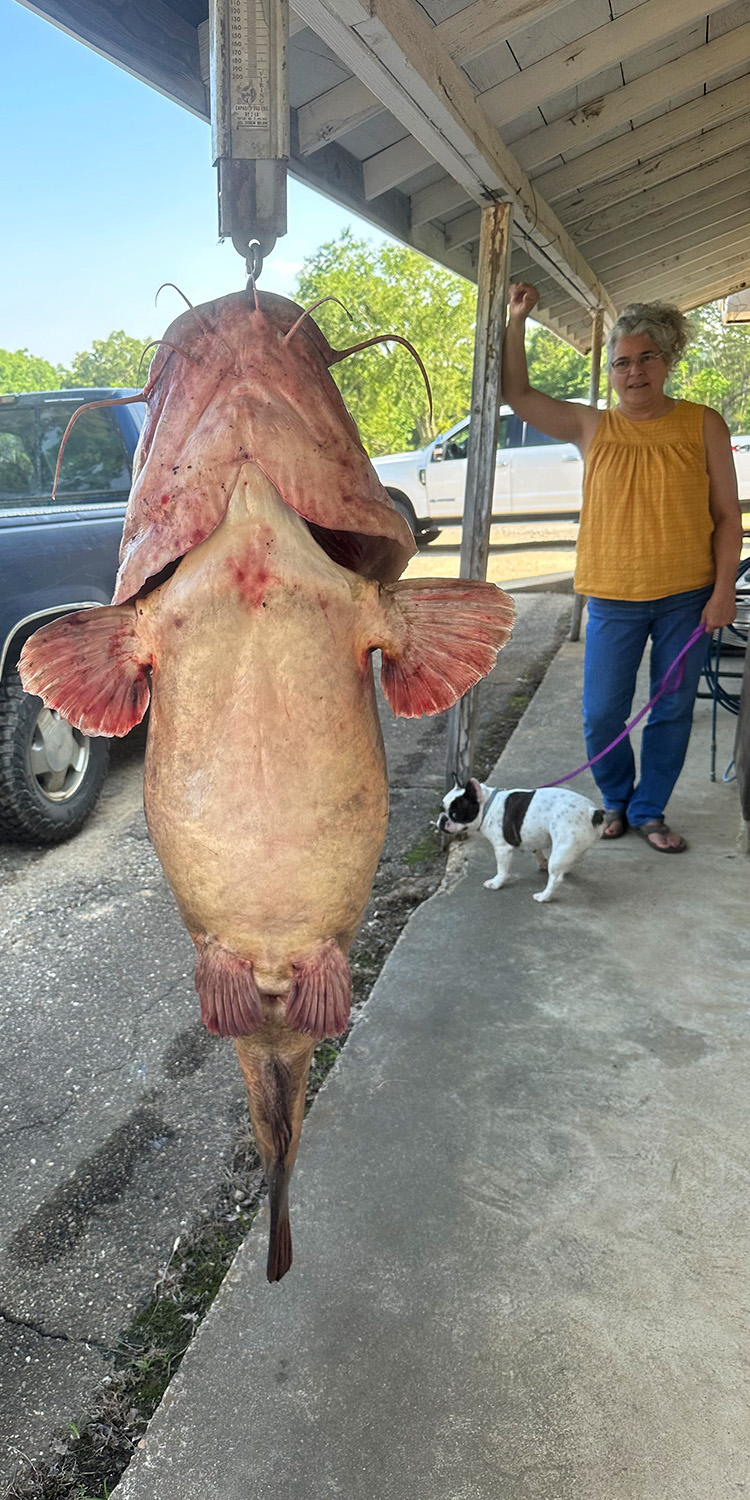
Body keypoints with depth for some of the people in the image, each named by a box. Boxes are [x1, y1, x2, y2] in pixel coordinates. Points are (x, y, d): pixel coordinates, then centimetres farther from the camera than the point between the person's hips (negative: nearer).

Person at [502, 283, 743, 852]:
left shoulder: (703, 425, 1)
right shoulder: (592, 427, 5)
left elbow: (727, 516, 1)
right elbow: (517, 392, 5)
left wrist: (723, 590, -6)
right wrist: (517, 320, -2)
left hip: (687, 597, 0)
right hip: (614, 597, 1)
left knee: (673, 711, 8)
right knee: (602, 714, 3)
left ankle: (649, 810, 25)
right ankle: (617, 800, 28)